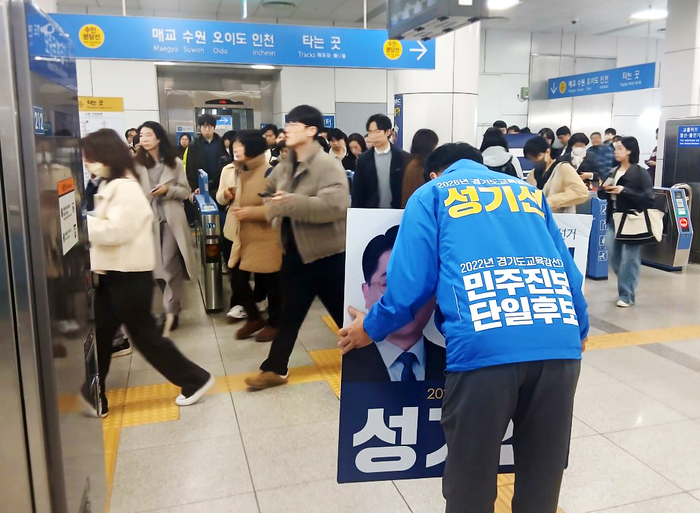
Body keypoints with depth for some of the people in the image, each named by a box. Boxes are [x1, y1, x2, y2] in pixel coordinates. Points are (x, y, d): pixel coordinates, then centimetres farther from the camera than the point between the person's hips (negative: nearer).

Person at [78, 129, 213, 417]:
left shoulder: (124, 188, -16)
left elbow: (115, 231, -24)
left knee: (144, 334, 1)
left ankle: (195, 379, 14)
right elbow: (104, 228, 14)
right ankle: (94, 399, 24)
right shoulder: (110, 186, 15)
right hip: (112, 273, 9)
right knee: (99, 336, 12)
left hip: (128, 274, -9)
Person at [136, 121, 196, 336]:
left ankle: (170, 312, 4)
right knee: (157, 267, 7)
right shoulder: (137, 164, 1)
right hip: (149, 221, 1)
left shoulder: (175, 163, 2)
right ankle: (174, 307, 25)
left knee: (170, 266, -4)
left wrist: (168, 190, -12)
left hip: (172, 220, -1)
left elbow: (186, 191, 4)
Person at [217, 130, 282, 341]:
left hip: (265, 238, -6)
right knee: (237, 280, 10)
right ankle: (254, 318, 32)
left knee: (271, 283, 7)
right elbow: (220, 199, 17)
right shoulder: (229, 170, 4)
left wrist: (252, 211, -27)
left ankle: (274, 323, 28)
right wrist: (225, 194, -7)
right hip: (241, 236, 6)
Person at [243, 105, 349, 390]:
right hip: (295, 252, 7)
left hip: (326, 254, -7)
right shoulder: (285, 166, 8)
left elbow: (336, 205, -33)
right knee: (289, 314, 15)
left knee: (345, 313, 9)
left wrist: (292, 202, -29)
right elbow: (265, 193, 22)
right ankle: (275, 368, 25)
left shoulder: (328, 165, -18)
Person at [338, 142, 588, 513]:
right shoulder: (530, 192, 28)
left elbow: (411, 279, 7)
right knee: (541, 479, 20)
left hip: (484, 347, -4)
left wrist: (371, 328, 23)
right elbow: (569, 270, 26)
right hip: (559, 345, 5)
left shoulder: (431, 194, 17)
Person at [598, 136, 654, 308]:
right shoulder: (613, 172, 11)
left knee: (629, 258, -5)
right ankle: (627, 286, 30)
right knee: (613, 257, 10)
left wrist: (624, 191, -19)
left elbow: (648, 199, -14)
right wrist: (604, 189, -6)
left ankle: (626, 296, 5)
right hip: (613, 219, 6)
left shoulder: (641, 173, -7)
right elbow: (602, 195, 18)